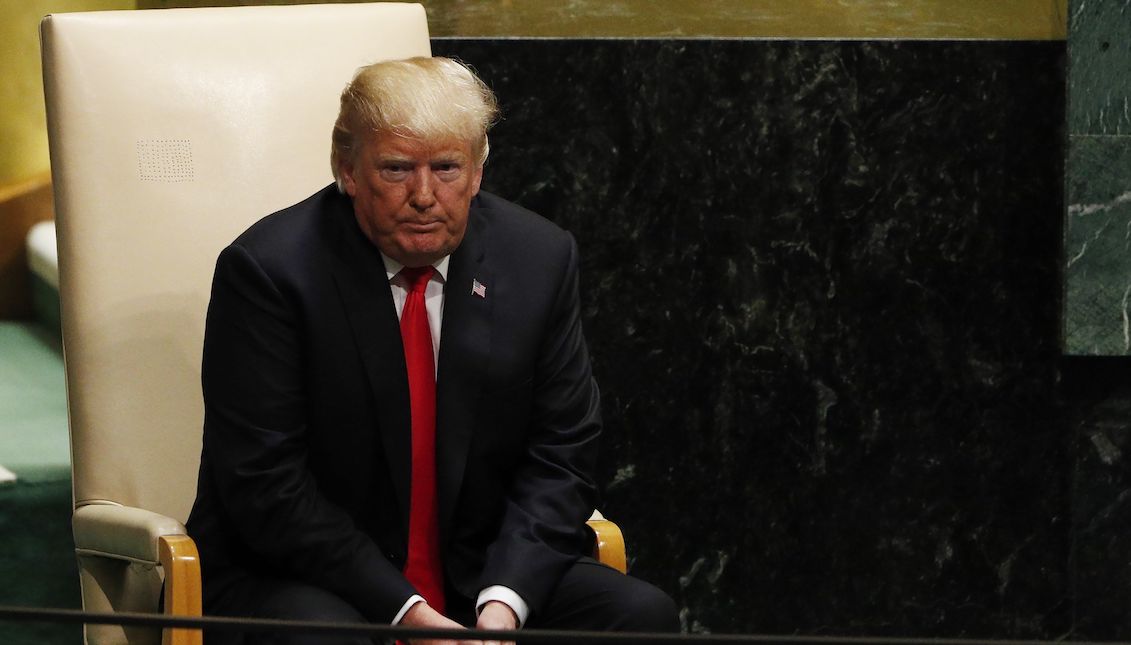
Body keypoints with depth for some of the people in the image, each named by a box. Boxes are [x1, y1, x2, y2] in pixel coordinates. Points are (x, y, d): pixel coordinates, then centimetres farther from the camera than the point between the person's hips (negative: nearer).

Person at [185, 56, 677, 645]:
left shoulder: (538, 259, 2)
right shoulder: (269, 269, -11)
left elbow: (559, 461, 3)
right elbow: (267, 486, -14)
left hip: (480, 575, 5)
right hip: (301, 583, -4)